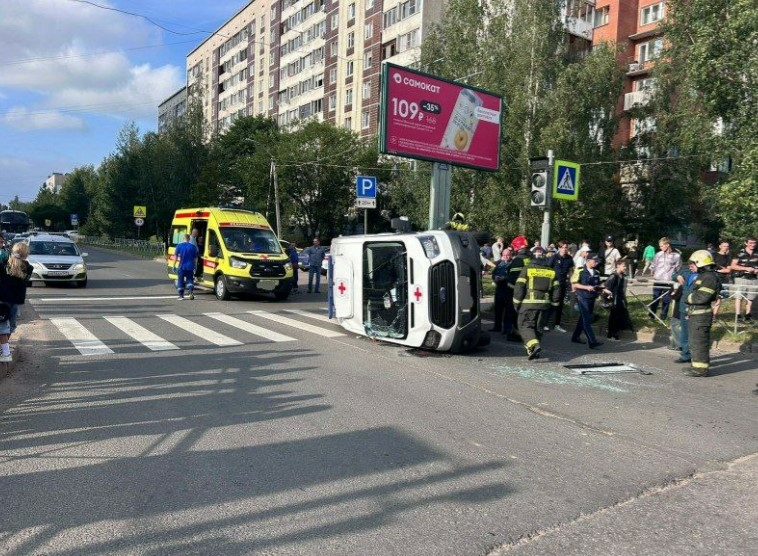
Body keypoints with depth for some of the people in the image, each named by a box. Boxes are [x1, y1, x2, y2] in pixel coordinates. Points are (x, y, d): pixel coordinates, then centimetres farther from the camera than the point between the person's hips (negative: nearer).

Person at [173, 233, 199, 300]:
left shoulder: (179, 246, -1)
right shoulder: (193, 246, 1)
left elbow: (175, 256, -2)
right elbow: (195, 258, 4)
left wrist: (174, 265, 3)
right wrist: (195, 266, 13)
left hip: (181, 267, -1)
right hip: (190, 267, 1)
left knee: (180, 281, 10)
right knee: (190, 280, 11)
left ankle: (181, 296, 12)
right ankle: (191, 292, -10)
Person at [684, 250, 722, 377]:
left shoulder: (709, 278, -16)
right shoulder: (702, 276, 17)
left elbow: (701, 297, -22)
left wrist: (688, 298, -8)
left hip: (701, 316, -11)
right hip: (695, 314, 11)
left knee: (699, 342, -6)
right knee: (695, 341, 17)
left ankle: (700, 368, 0)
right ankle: (698, 365, 27)